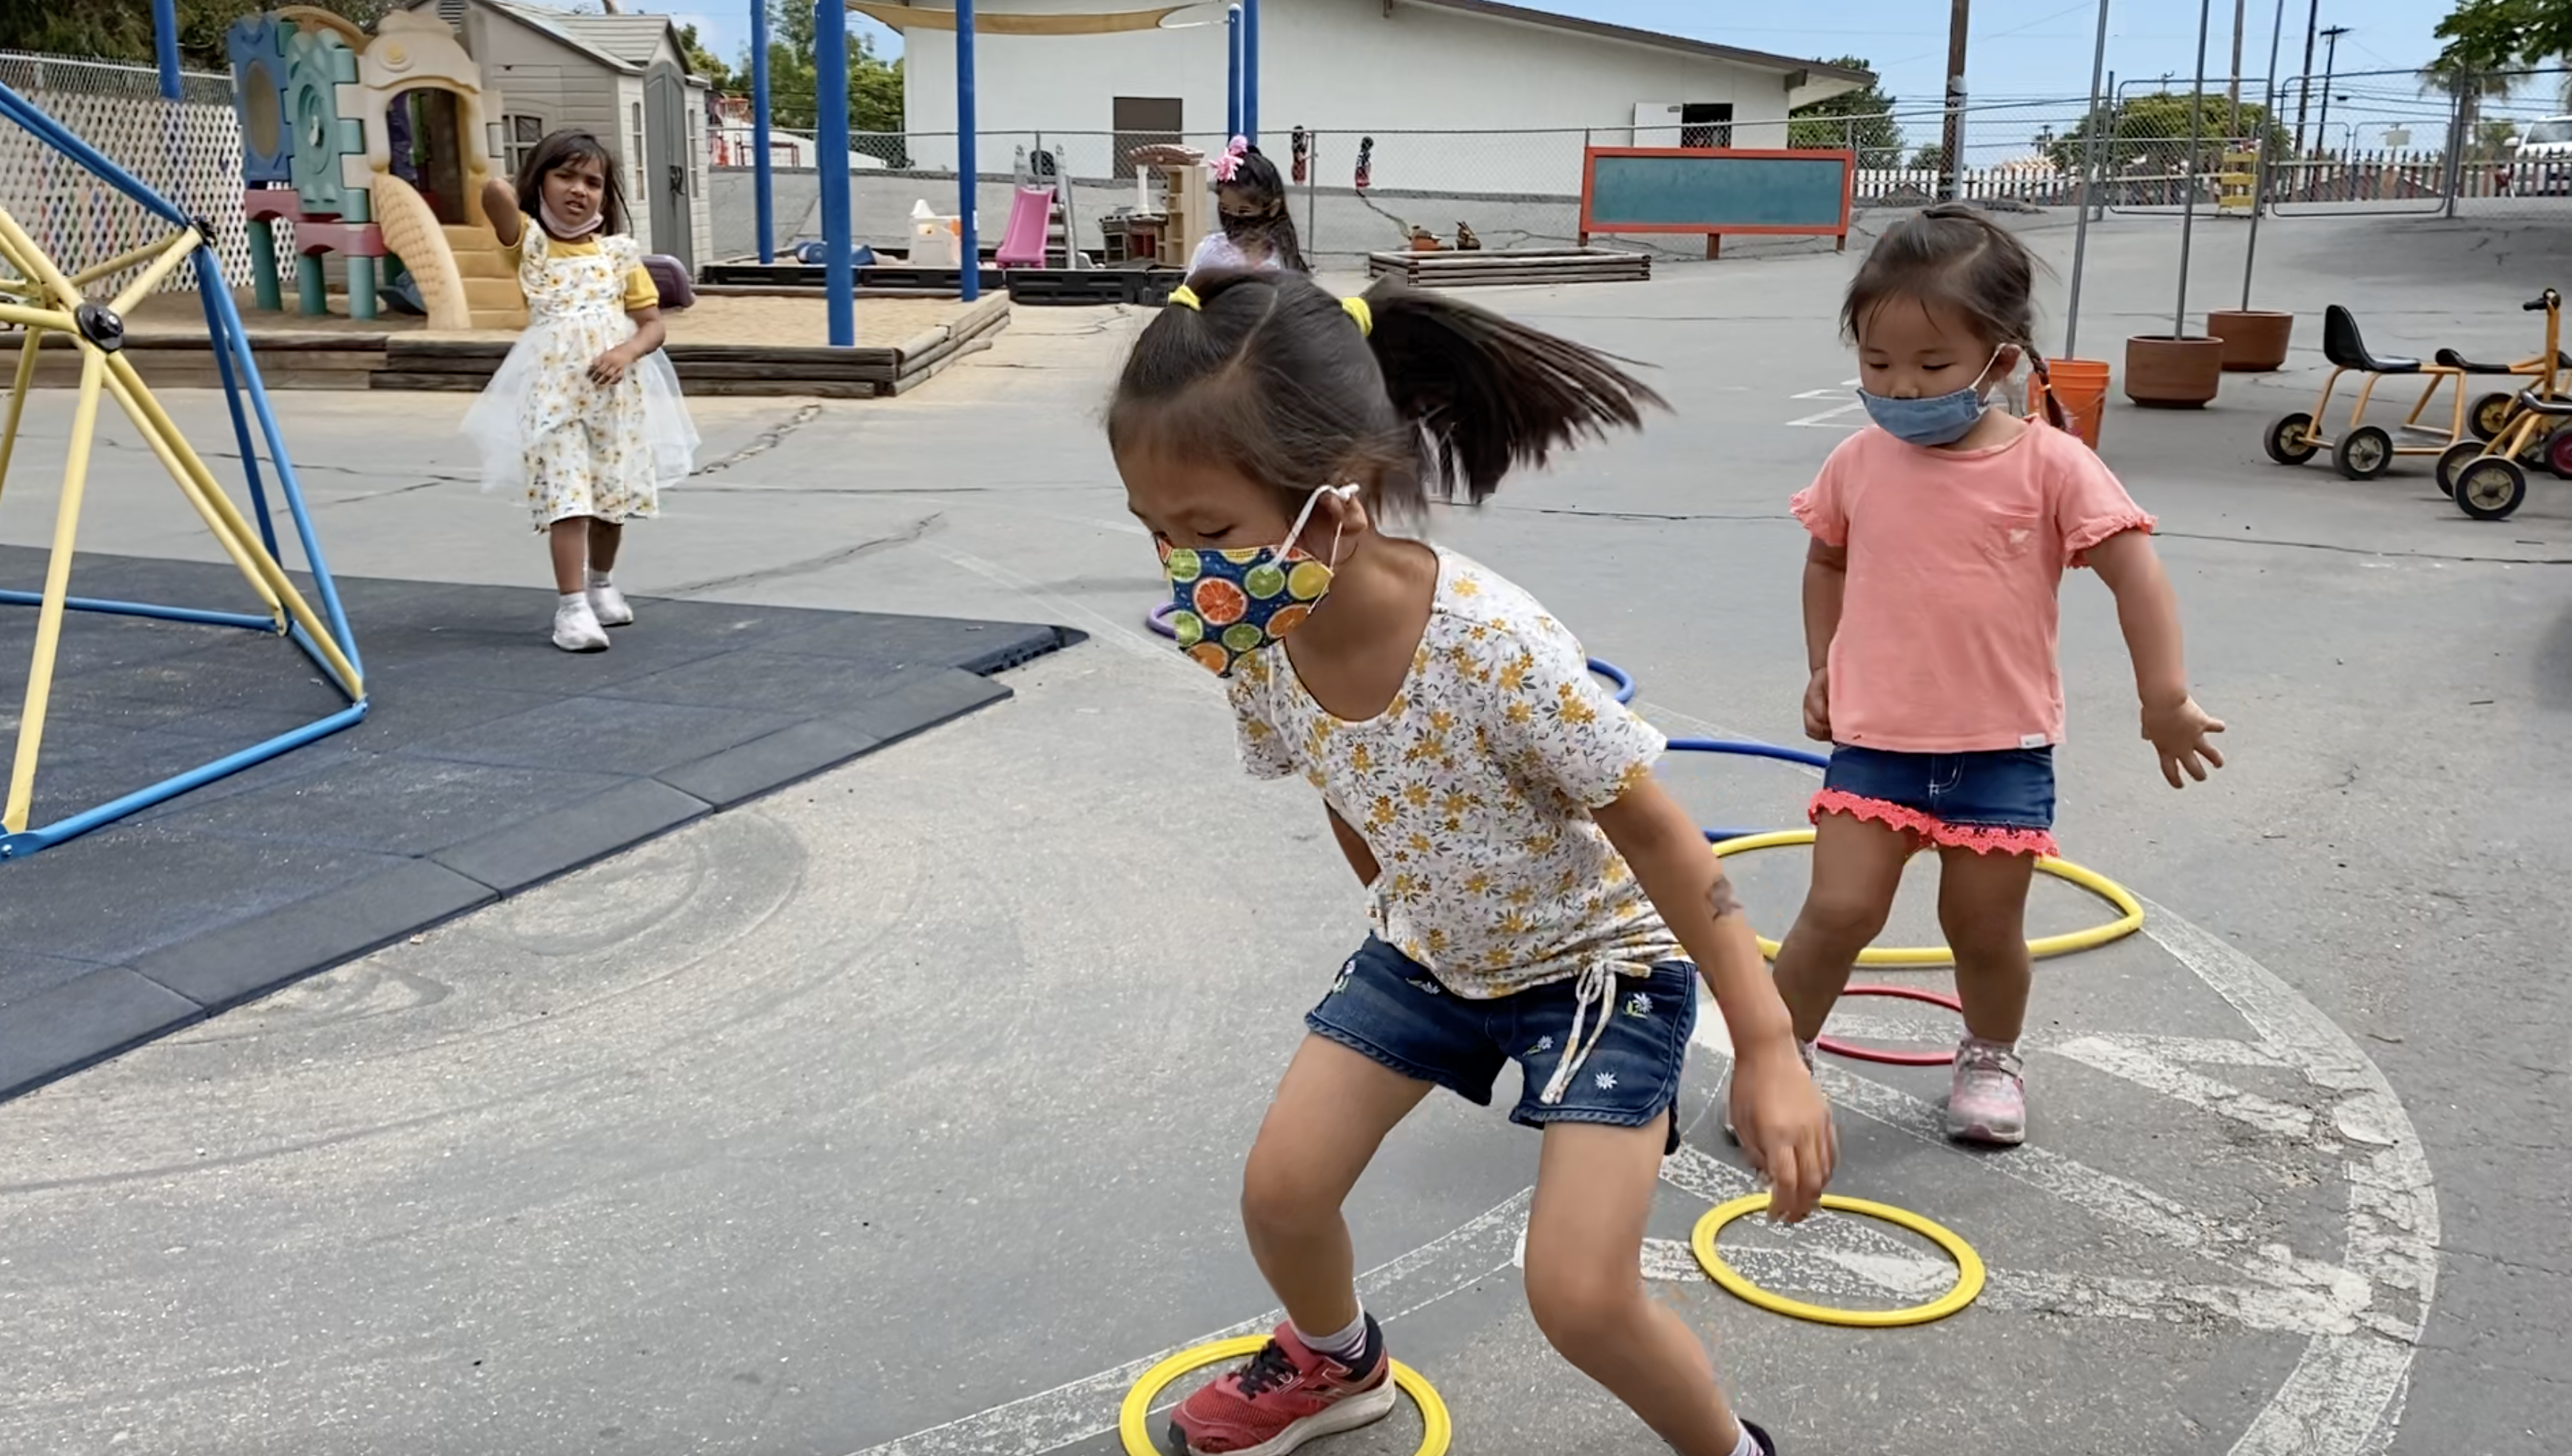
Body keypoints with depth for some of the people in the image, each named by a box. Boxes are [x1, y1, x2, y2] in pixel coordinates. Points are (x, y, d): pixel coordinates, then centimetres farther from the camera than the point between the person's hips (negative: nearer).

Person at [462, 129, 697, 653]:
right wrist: (525, 195, 2)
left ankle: (601, 585, 33)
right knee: (567, 499, -10)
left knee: (614, 494, 12)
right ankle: (571, 605, -8)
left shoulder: (618, 253, 6)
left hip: (616, 391, 3)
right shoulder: (530, 244, 0)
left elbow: (653, 325, 7)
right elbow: (496, 192, -20)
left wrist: (627, 352, -14)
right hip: (555, 392, -3)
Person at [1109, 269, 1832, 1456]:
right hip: (1426, 949, 6)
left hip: (1598, 960, -6)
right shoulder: (1253, 649, -18)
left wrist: (1766, 1049, -23)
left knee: (1578, 1295, -12)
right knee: (1279, 1191, 8)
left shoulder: (1495, 648, -38)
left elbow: (1657, 833, -26)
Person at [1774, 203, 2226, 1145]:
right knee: (1839, 911, -8)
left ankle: (1991, 1057, 37)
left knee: (1986, 927, 10)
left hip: (2000, 750, -1)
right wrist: (1822, 668, 12)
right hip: (1874, 741, 1)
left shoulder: (2050, 466, -9)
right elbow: (1827, 561, 18)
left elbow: (2135, 572, -8)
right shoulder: (1859, 465, 0)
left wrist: (2166, 695, -12)